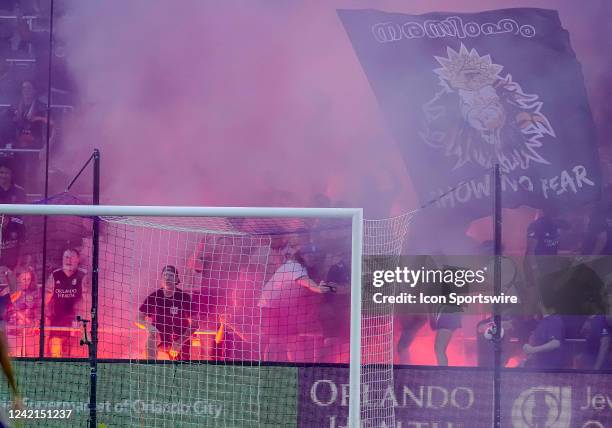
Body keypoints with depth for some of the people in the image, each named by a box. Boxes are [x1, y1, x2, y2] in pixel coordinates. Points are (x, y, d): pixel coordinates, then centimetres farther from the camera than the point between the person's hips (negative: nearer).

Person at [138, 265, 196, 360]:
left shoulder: (184, 297, -10)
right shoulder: (154, 297, -6)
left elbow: (194, 325, -8)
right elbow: (139, 318, -4)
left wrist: (179, 342, -16)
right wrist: (148, 326, -27)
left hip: (181, 341, 0)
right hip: (160, 338, 0)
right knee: (152, 334, -30)